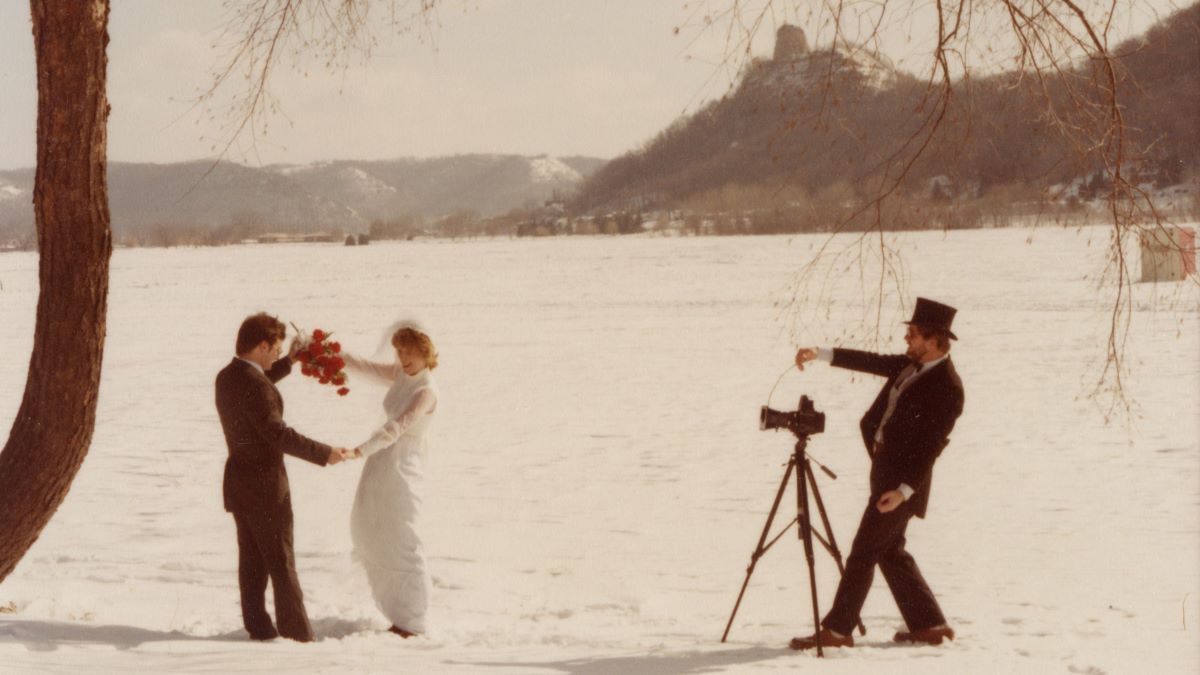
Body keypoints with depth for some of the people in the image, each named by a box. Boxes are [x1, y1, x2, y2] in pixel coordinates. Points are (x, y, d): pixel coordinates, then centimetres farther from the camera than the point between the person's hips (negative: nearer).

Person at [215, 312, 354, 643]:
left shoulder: (226, 377, 7)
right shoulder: (255, 386, -23)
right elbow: (277, 434, -29)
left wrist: (290, 362, 33)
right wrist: (324, 454, -26)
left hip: (238, 481, 9)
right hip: (265, 482, -9)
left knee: (251, 560, 12)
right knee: (281, 561, -2)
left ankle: (258, 627, 15)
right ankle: (297, 634, 2)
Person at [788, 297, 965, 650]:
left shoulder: (947, 387, -19)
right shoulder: (912, 365, 7)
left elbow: (931, 446, -22)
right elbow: (871, 362, 13)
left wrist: (904, 489, -25)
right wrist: (821, 354, 6)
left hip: (903, 478, -9)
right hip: (885, 469, 9)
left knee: (862, 553, -6)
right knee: (890, 552, 14)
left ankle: (837, 629, 0)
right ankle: (929, 624, 20)